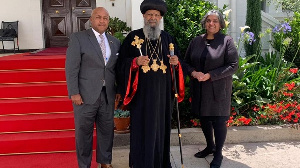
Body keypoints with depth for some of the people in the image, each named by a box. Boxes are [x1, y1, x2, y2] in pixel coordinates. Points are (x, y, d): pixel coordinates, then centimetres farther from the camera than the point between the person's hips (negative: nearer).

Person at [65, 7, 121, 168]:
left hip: (108, 95, 4)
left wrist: (119, 89, 8)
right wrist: (74, 93, -12)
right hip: (86, 94, -4)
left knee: (107, 129, 12)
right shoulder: (78, 38, -2)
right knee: (84, 131, 7)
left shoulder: (115, 42, 11)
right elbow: (71, 68, -7)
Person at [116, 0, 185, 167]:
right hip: (142, 91, -2)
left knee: (161, 125, 10)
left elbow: (176, 58, 15)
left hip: (163, 91, 3)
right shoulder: (133, 36, 2)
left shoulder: (168, 38, 11)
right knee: (142, 127, 2)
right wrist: (135, 61, -19)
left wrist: (176, 61, -8)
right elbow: (122, 62, -1)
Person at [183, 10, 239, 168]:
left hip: (218, 89, -4)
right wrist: (194, 73, -13)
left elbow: (233, 65, -11)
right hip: (199, 89, 4)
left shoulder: (227, 41, -6)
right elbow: (186, 62, 9)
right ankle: (210, 146, 40)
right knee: (204, 119, 17)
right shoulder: (196, 41, 6)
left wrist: (210, 75, -19)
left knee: (219, 121, 5)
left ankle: (218, 154, 26)